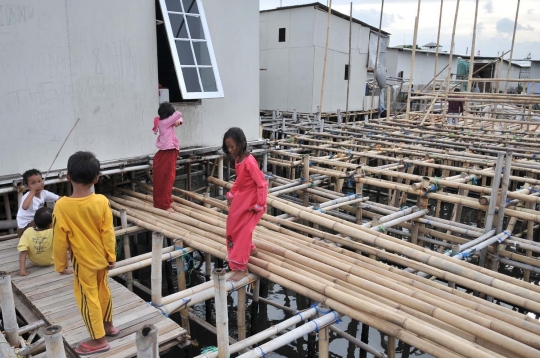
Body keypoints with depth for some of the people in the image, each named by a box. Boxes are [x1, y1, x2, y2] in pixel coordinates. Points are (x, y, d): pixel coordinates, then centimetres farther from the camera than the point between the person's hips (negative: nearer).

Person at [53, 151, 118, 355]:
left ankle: (99, 340, 22)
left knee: (88, 298, 10)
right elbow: (108, 232, -8)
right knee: (103, 291, 23)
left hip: (83, 261, -4)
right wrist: (111, 256, 4)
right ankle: (108, 325, 40)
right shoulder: (102, 201, -15)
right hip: (101, 258, 4)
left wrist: (60, 264, 0)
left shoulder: (62, 206, -22)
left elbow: (60, 240, -14)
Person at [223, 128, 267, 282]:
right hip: (240, 197, 9)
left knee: (242, 231, -6)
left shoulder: (249, 162, -27)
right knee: (233, 227, 20)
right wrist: (231, 194, 12)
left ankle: (241, 268, 5)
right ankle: (250, 249, 43)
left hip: (251, 200, -9)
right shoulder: (237, 159, 0)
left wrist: (259, 205, -21)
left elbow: (261, 184, -25)